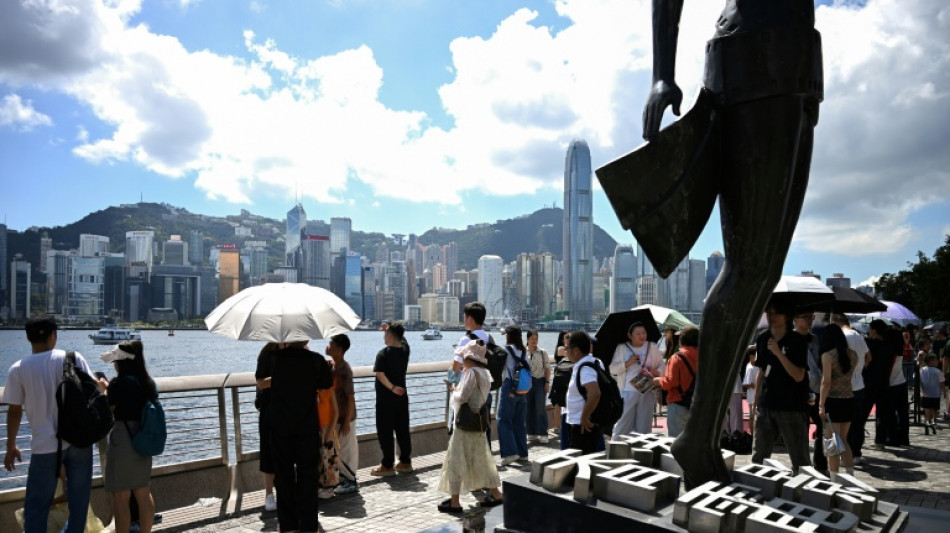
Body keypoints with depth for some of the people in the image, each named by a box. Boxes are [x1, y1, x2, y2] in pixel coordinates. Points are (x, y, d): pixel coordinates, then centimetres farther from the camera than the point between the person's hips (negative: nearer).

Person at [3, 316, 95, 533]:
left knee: (37, 504, 12)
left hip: (46, 445, 0)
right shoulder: (73, 359, -7)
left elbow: (14, 411, 0)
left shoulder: (18, 369, -5)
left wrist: (11, 446, 13)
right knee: (78, 497, 14)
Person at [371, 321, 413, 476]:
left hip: (386, 399, -6)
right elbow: (401, 338, 23)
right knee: (403, 430, 13)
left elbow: (380, 374, -26)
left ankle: (387, 465, 9)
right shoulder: (405, 349, 1)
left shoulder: (383, 354, -15)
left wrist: (392, 388, -22)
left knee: (385, 432, 3)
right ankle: (405, 462, 21)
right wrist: (389, 328, 15)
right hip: (402, 398, 6)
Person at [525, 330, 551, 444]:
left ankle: (543, 434, 1)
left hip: (540, 381, -2)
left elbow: (547, 368, 1)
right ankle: (532, 433, 19)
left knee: (541, 408, -5)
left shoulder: (542, 352, -1)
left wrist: (547, 382, -5)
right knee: (529, 408, 8)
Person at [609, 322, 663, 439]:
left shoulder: (652, 347, 8)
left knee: (644, 427, 9)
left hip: (647, 392, 2)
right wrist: (627, 363, -12)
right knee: (622, 426, -4)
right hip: (627, 393, -2)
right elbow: (612, 369, 1)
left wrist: (656, 372, -11)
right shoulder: (621, 348, 3)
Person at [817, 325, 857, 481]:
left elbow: (826, 381, -16)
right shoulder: (852, 355, 5)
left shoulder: (828, 355, -12)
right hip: (849, 400, 6)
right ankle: (851, 476, 22)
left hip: (833, 401, -6)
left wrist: (821, 405, -14)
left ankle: (834, 480, 9)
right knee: (843, 440, 19)